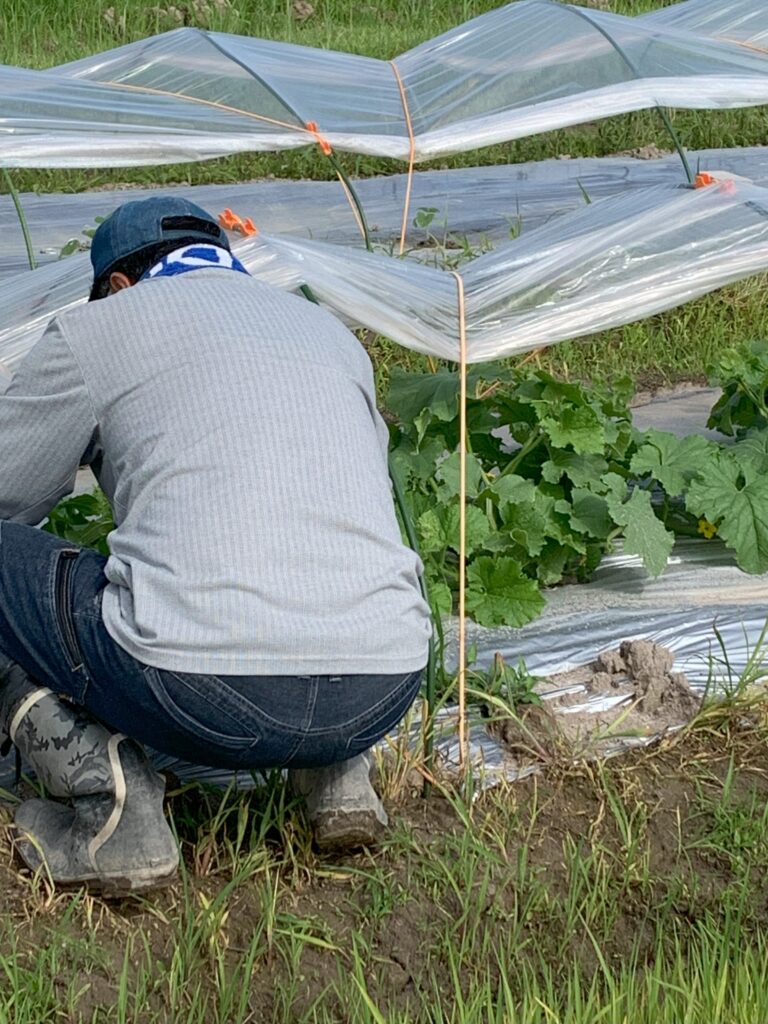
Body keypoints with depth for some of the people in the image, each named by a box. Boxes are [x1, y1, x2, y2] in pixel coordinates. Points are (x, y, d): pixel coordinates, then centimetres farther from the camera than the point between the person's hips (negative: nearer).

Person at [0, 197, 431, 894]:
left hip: (204, 698, -6)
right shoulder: (332, 332, 26)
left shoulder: (99, 326, 10)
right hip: (381, 699, 6)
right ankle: (340, 776, 19)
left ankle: (114, 810, 2)